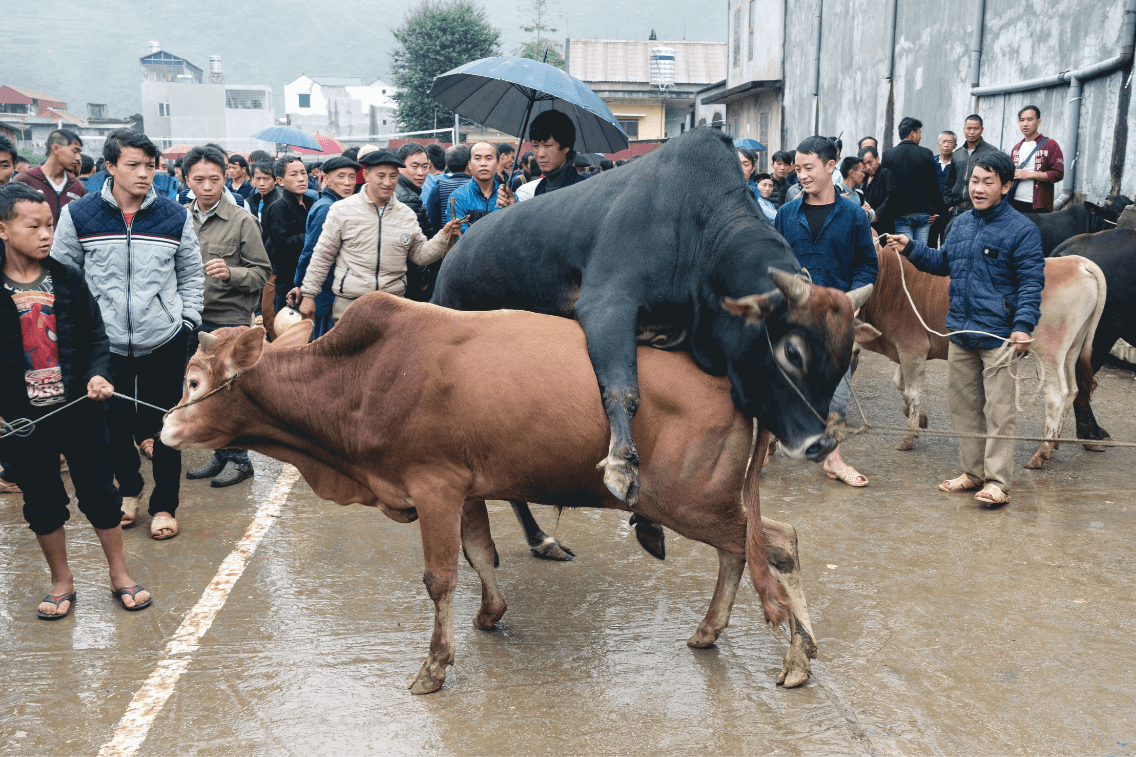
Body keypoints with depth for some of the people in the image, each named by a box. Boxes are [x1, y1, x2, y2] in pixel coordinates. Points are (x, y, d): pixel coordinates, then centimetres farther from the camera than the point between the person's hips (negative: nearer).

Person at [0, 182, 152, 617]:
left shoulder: (69, 279, -1)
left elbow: (96, 336, 5)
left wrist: (98, 374, -12)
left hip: (81, 409, 1)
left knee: (100, 492, 10)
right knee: (42, 501, 12)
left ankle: (120, 575, 25)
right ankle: (61, 581, 30)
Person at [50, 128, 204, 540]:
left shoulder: (174, 216, -1)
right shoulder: (79, 215, -4)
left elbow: (192, 274, 9)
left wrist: (188, 320, 2)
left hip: (164, 340, 0)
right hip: (105, 342, 0)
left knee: (165, 427, 7)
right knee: (114, 424, 12)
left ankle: (164, 505, 23)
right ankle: (129, 488, 37)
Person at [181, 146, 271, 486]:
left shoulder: (241, 221, -7)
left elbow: (262, 273, -7)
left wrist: (231, 273, -24)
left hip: (229, 321, -5)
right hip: (192, 321, 5)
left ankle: (238, 459, 15)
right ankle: (221, 455, 27)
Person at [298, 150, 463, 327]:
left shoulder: (407, 215, 10)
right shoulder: (342, 209, 0)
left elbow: (420, 255, 11)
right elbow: (322, 256, 3)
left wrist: (444, 237, -6)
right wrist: (308, 295, 2)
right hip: (349, 304, -2)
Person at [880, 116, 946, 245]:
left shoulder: (888, 155, 1)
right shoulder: (926, 154, -1)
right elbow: (934, 185, 0)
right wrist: (937, 210, 6)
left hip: (900, 214, 0)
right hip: (923, 213, 0)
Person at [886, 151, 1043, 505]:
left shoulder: (1021, 229, -6)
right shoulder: (962, 224, 13)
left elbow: (1032, 282, -10)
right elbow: (943, 263, 28)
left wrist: (1024, 325, -21)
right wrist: (910, 248, 16)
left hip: (998, 336, -7)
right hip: (960, 332, 7)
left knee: (998, 410, -3)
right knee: (962, 405, 13)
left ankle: (997, 482, 4)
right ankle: (973, 472, 26)